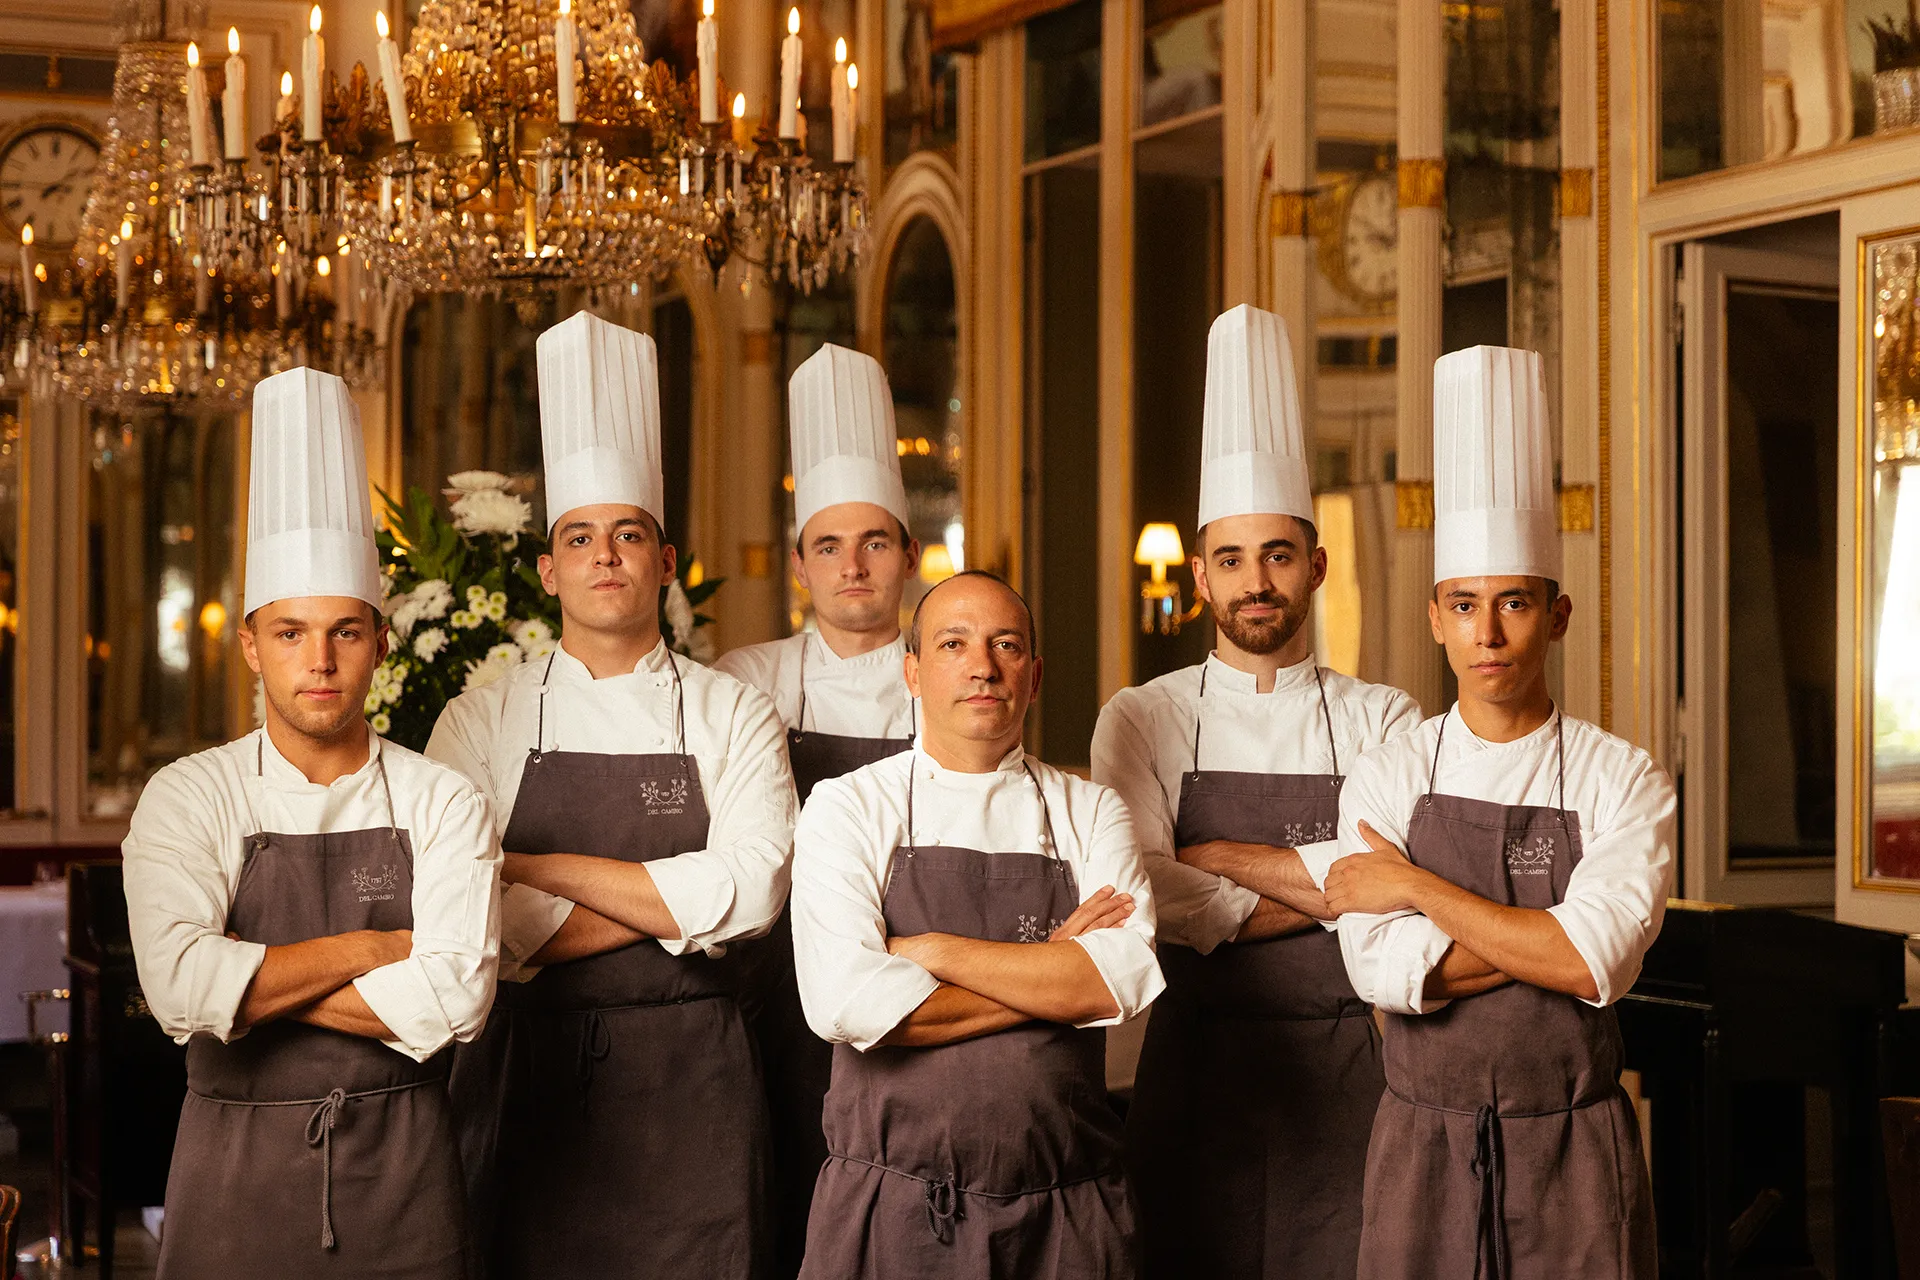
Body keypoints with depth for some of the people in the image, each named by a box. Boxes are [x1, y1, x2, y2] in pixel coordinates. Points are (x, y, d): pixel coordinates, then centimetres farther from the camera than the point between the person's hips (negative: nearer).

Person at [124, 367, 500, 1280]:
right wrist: (374, 948, -12)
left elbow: (456, 996, -14)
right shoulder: (187, 800, -2)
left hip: (402, 1175, 1)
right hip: (236, 1176, 0)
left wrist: (253, 983, -13)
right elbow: (179, 986, -17)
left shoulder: (441, 805, 0)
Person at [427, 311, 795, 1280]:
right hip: (530, 1069, 0)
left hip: (689, 1080, 0)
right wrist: (676, 903, -11)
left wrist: (546, 869, -12)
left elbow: (753, 889, -11)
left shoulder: (731, 716, 4)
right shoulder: (482, 721, 2)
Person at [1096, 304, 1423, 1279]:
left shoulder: (1382, 722, 6)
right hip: (1199, 1061, 0)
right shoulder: (1143, 720, 3)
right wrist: (1322, 888, -10)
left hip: (1343, 1062, 1)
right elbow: (1152, 899, -11)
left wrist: (1213, 852, -9)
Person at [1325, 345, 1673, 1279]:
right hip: (1424, 1141, 1)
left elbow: (1595, 964, -18)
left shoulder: (1624, 782, -3)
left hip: (1574, 1149, -1)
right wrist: (1546, 937, -16)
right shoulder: (1387, 779, 1)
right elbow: (1384, 969, -12)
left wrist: (1418, 887, -12)